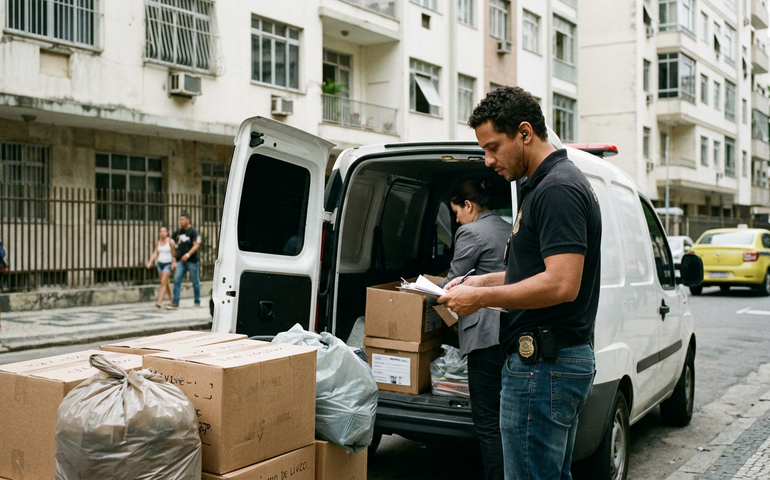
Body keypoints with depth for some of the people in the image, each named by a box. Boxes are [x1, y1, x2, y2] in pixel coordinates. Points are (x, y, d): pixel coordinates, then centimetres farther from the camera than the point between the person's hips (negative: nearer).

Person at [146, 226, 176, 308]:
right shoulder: (158, 242, 7)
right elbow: (155, 253, 6)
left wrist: (174, 263, -20)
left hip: (168, 264, -6)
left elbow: (174, 253, -10)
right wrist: (150, 262, -5)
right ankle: (171, 300, 27)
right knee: (166, 283, 14)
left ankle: (160, 301, -22)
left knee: (163, 282, -16)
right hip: (160, 263, 6)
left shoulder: (170, 242, -8)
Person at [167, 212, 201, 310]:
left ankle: (197, 302, 16)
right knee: (176, 280, -4)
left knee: (195, 282, 5)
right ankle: (175, 303, -5)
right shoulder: (178, 232, 12)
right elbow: (173, 243, 23)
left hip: (192, 260, -5)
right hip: (180, 261, 5)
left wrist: (188, 254, -26)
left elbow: (196, 245, -15)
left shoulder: (193, 232, -7)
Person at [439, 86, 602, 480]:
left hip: (543, 365, -11)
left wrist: (482, 298, -18)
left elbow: (561, 283, -27)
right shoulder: (542, 185, 15)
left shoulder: (558, 189, -18)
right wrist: (482, 282, 13)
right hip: (563, 359, 11)